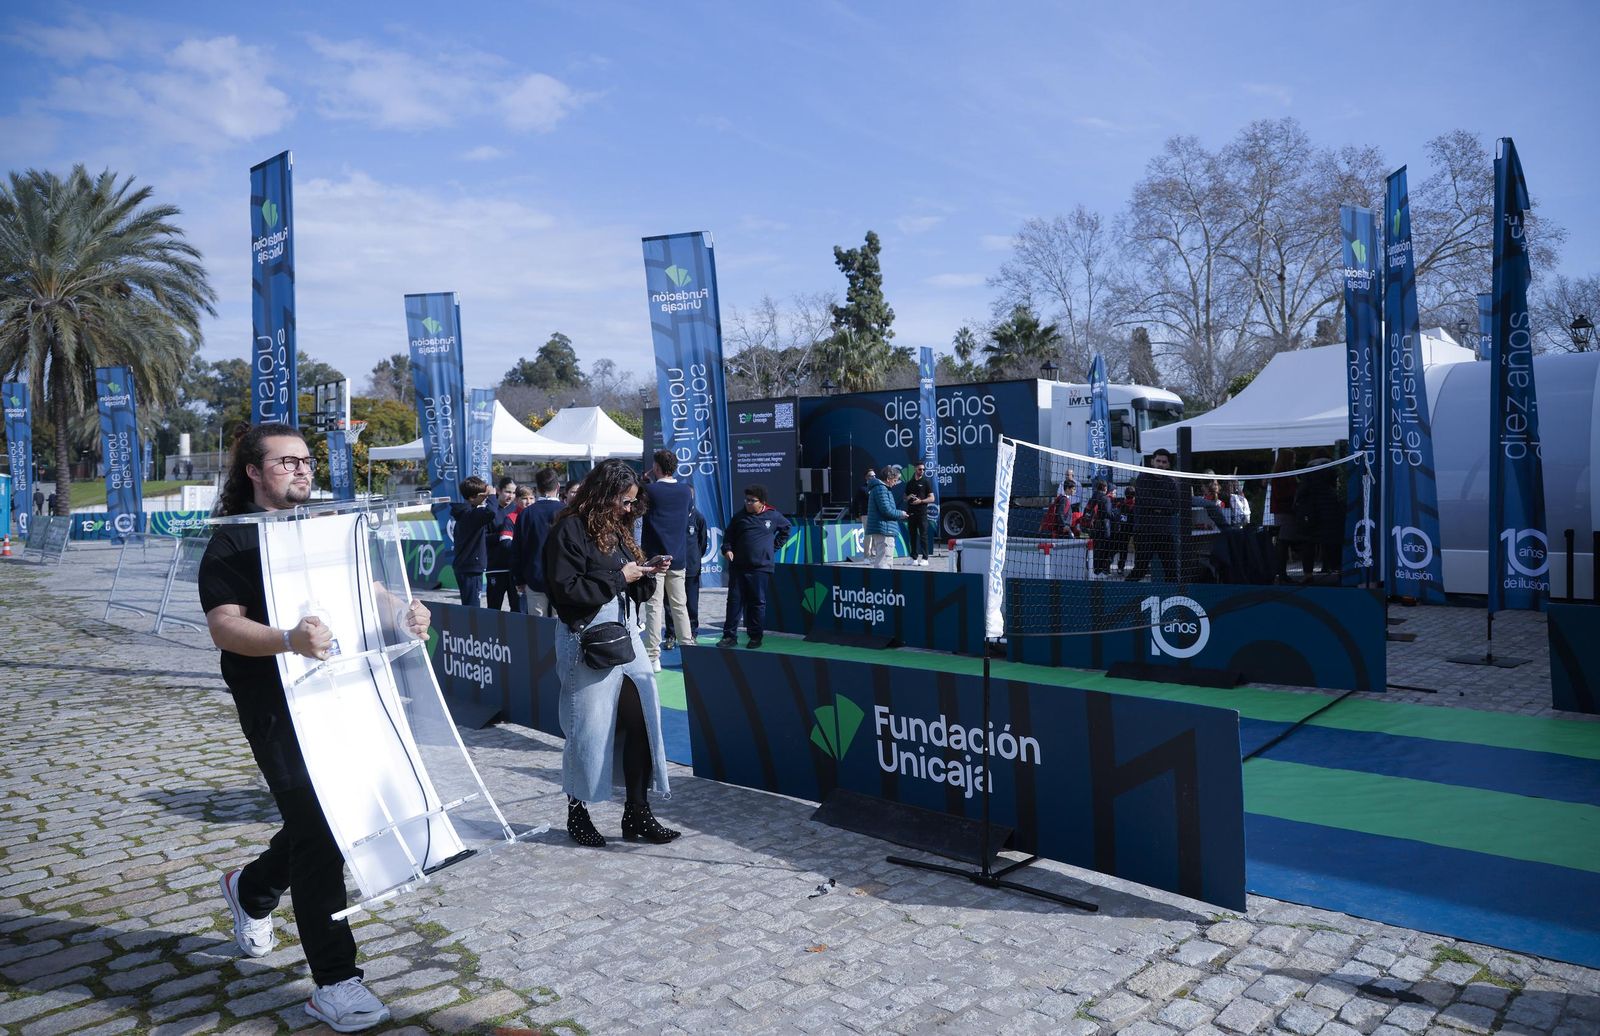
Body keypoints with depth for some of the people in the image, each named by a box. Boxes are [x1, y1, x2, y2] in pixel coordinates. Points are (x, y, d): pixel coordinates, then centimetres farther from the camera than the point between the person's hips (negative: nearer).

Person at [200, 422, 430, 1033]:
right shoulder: (233, 540, -6)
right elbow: (224, 626, -17)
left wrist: (404, 612, -6)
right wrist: (289, 640, -37)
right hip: (277, 704, -7)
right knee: (318, 829, -8)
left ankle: (252, 888, 46)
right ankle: (334, 982, 2)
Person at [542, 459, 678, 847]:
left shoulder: (618, 529, 16)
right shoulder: (570, 530, -9)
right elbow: (567, 589, -17)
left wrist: (647, 575, 0)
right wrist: (619, 577, -13)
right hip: (587, 642, -7)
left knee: (641, 721, 0)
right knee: (588, 729, 3)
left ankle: (637, 813, 11)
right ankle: (577, 813, 22)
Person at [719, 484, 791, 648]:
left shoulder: (773, 516, 4)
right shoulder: (739, 517, 7)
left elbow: (786, 528, 21)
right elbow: (728, 536, 13)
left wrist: (775, 546, 14)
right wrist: (727, 549, -5)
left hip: (761, 568, -1)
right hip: (738, 567, 2)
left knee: (758, 602, 1)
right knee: (734, 600, 1)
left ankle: (756, 636, 10)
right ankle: (729, 635, 6)